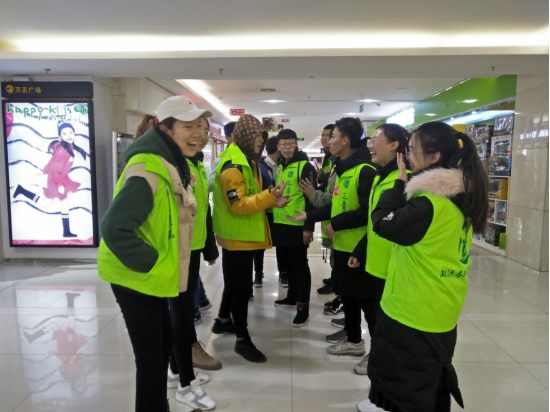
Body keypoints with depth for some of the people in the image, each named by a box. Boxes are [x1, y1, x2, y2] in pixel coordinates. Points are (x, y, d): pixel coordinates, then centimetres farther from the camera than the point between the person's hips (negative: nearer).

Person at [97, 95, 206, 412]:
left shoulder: (175, 165, 8)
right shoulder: (149, 171, -25)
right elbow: (114, 229, -31)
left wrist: (161, 261, 13)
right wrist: (151, 264, -22)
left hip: (152, 277, 10)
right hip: (136, 277, -10)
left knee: (164, 343, 23)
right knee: (151, 358, 2)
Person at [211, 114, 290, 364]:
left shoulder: (247, 162, 13)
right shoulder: (232, 166, -20)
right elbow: (238, 205, -25)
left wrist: (271, 200, 0)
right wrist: (269, 196, -32)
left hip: (244, 236, 10)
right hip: (237, 238, -10)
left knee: (236, 282, 23)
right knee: (242, 287, 0)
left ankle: (223, 321, 42)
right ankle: (242, 340, 14)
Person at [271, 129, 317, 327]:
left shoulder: (305, 166, -10)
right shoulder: (279, 167, 13)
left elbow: (311, 198, -15)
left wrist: (309, 227, -19)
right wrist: (272, 218, 19)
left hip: (297, 225, -7)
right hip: (280, 224, 8)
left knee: (300, 265, 0)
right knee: (288, 263, 18)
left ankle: (303, 307, 9)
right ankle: (292, 297, 34)